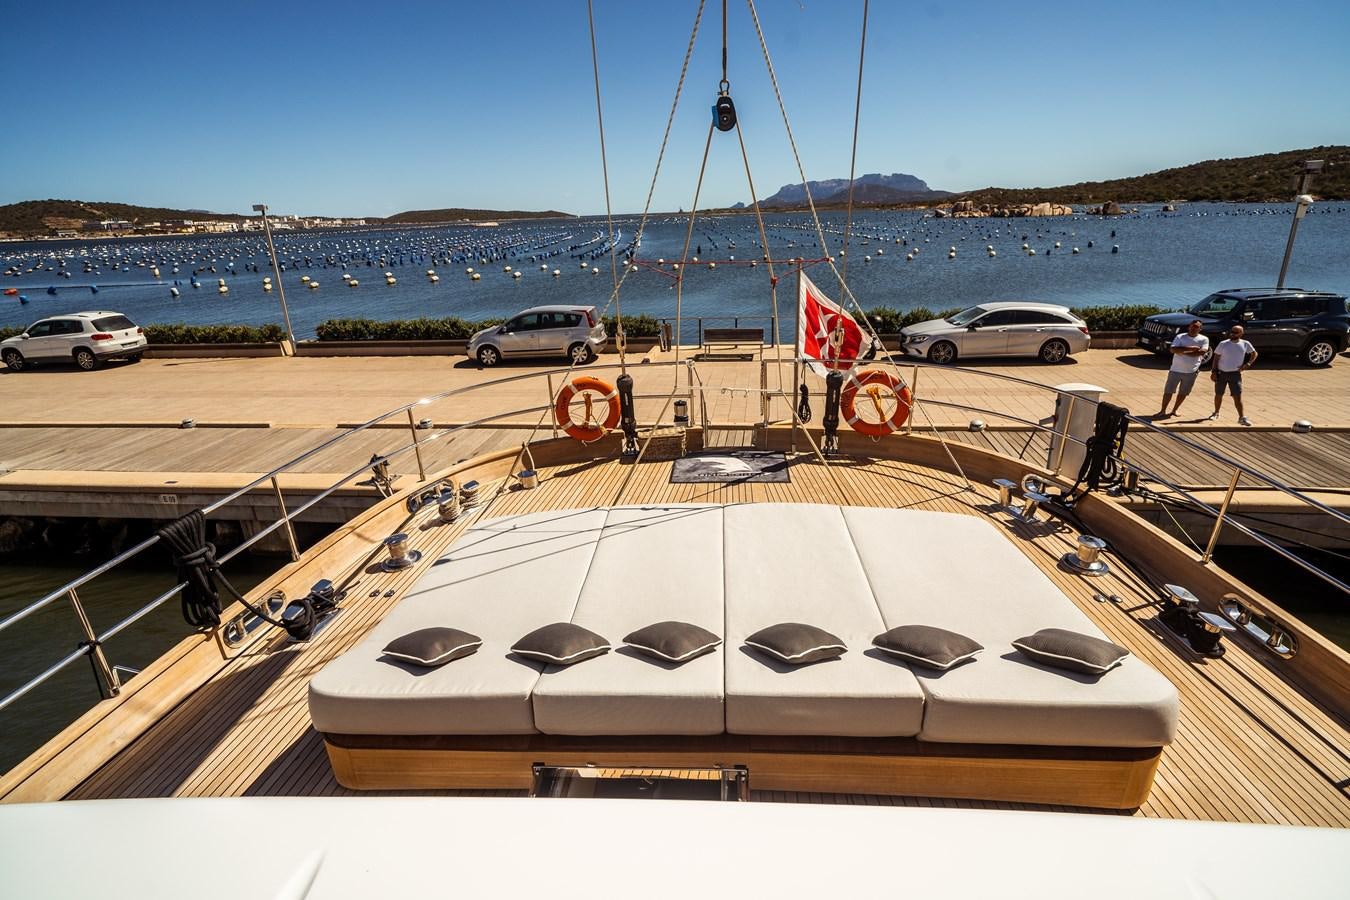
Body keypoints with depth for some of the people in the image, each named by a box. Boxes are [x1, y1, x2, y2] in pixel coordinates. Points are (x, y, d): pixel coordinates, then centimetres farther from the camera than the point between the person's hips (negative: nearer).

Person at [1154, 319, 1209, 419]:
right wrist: (1190, 348, -22)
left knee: (1183, 393, 10)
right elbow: (1173, 349, -15)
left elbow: (1202, 352, -15)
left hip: (1191, 371, 1)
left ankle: (1174, 411, 23)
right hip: (1175, 370, -1)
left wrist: (1183, 352, -16)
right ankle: (1162, 411, 10)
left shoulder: (1204, 339, 0)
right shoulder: (1180, 337, -2)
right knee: (1168, 391, 2)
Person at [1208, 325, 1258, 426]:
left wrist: (1248, 363, -1)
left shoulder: (1245, 344, -1)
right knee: (1218, 395, 12)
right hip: (1221, 373, 0)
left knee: (1238, 396, -6)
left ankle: (1242, 417, -1)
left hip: (1235, 374, 0)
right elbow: (1216, 358, -2)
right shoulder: (1223, 344, -6)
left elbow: (1254, 353, 14)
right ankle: (1216, 413, 30)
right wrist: (1213, 371, -7)